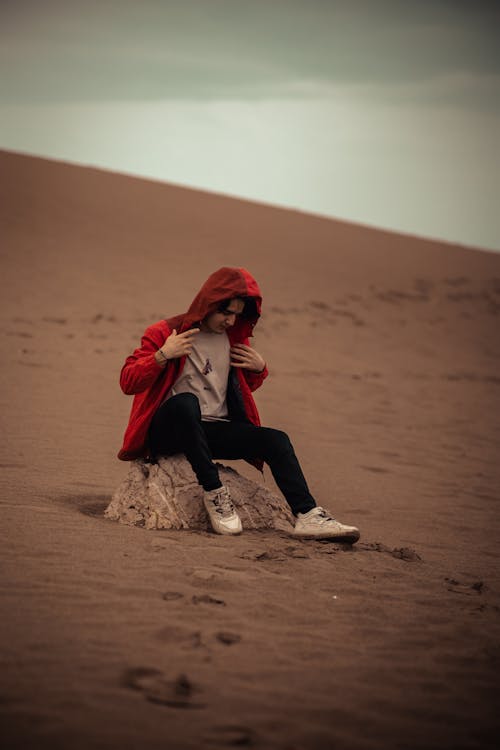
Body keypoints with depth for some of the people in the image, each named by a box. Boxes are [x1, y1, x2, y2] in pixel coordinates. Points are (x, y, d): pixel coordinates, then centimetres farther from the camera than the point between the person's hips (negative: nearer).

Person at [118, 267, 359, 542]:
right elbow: (128, 382, -11)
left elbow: (243, 388, 28)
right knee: (185, 401, -38)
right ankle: (213, 491, -31)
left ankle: (307, 515, -22)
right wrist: (163, 356, -24)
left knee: (276, 439, -13)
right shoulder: (165, 333, -5)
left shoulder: (234, 340, 13)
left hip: (214, 431, 6)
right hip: (168, 432, -6)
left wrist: (259, 369, 7)